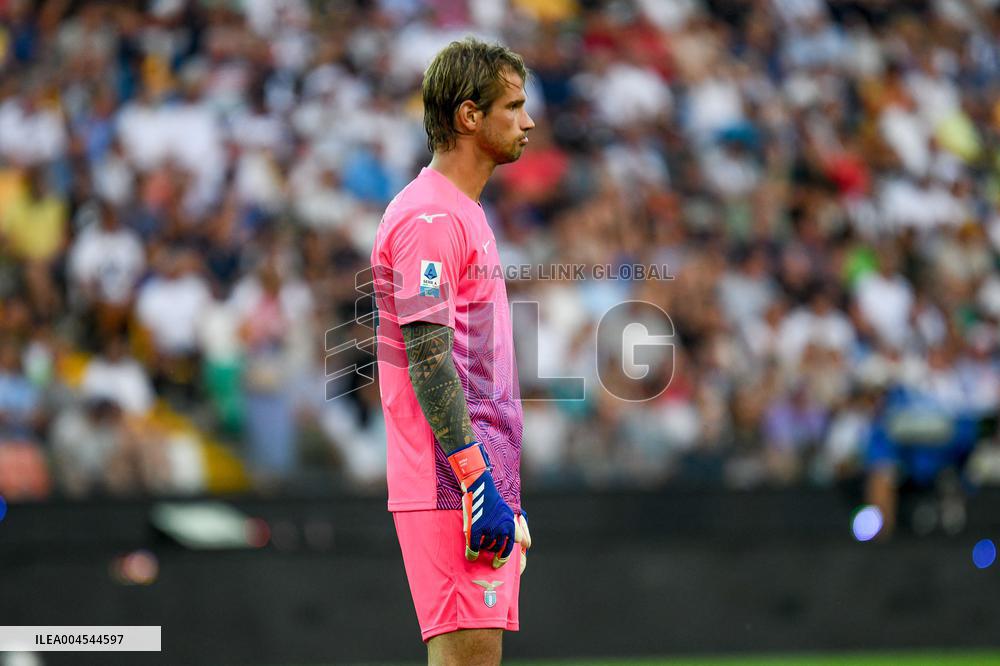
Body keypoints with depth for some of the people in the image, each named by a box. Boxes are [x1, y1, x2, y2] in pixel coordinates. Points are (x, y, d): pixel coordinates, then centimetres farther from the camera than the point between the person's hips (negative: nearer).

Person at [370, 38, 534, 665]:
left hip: (482, 488, 10)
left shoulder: (466, 214, 21)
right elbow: (429, 361, -19)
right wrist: (477, 481, -23)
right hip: (452, 492, -10)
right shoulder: (430, 218, -12)